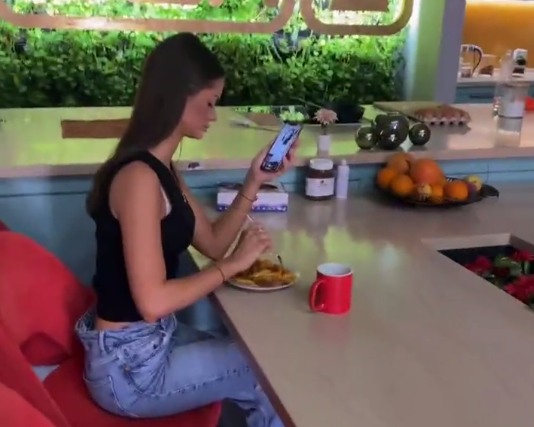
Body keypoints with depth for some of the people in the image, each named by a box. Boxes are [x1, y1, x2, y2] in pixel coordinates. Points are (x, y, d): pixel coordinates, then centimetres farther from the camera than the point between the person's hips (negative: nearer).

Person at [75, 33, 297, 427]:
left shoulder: (162, 170, 5)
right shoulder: (139, 177, -25)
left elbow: (212, 243, 7)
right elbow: (154, 301, -28)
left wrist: (255, 182, -2)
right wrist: (234, 264, -18)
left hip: (152, 339, 9)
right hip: (129, 364, -9)